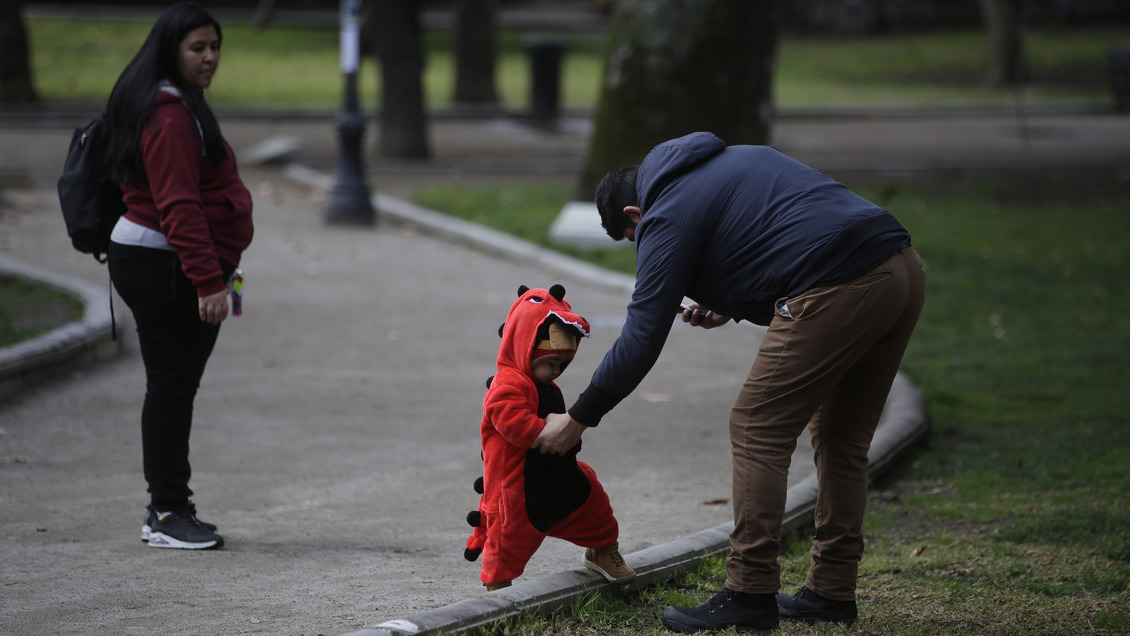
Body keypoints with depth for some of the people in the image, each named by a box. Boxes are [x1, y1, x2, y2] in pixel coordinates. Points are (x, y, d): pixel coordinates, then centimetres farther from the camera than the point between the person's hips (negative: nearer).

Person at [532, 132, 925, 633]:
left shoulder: (667, 217, 4)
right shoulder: (734, 160, 29)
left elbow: (642, 338, 1)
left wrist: (577, 420, 9)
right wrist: (734, 306, 27)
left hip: (841, 291, -9)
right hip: (904, 269, 9)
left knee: (756, 432, 0)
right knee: (841, 437, 19)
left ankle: (750, 595, 0)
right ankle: (831, 590, 23)